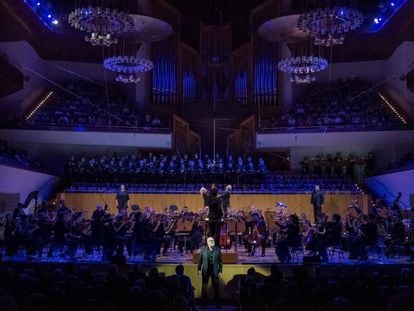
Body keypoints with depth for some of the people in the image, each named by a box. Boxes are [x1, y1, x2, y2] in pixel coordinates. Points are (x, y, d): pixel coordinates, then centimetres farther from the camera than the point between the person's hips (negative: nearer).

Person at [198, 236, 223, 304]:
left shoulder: (218, 250, -4)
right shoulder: (203, 249, -2)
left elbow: (220, 261, -1)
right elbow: (200, 260, 2)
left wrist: (220, 271, -3)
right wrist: (199, 269, 0)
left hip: (215, 270, 0)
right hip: (205, 270, 1)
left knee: (216, 286, 6)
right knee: (204, 287, 8)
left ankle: (217, 301, 16)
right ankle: (203, 301, 20)